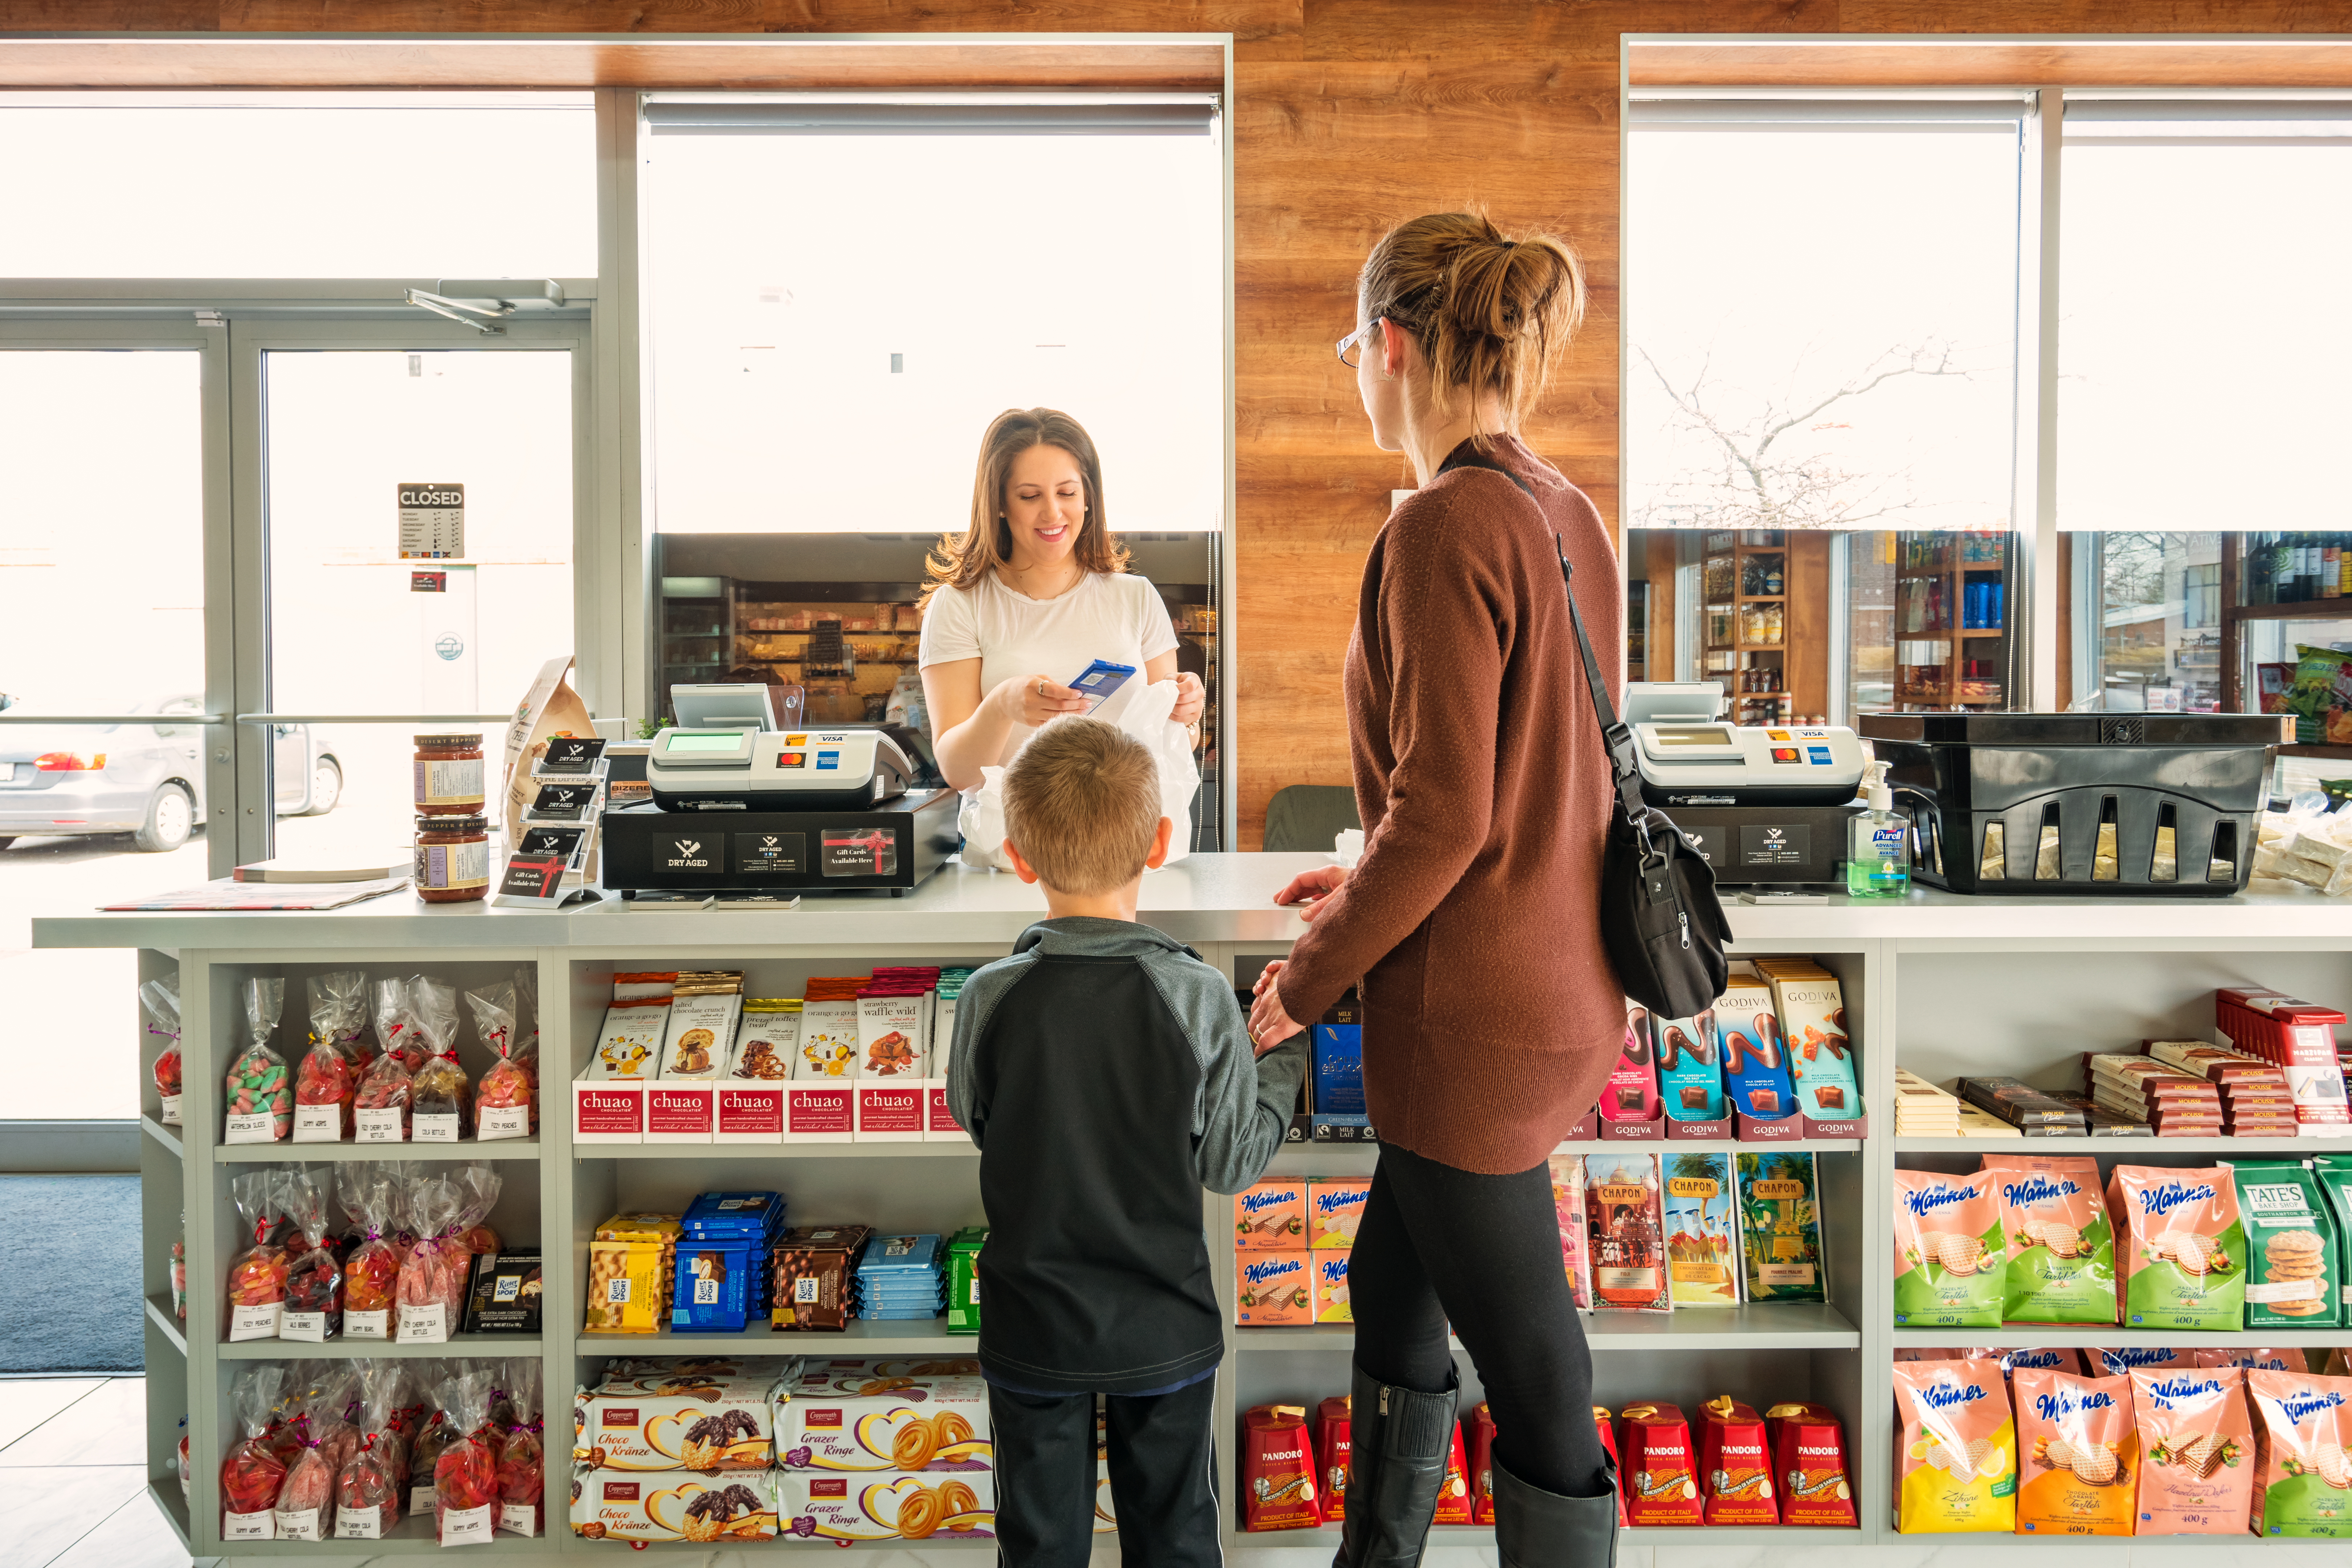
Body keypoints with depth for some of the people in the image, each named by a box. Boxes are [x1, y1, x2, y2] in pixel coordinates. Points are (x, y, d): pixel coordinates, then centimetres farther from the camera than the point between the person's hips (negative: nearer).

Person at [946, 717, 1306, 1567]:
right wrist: (1284, 1055, 3)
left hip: (1033, 1333, 1)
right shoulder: (1199, 996, -19)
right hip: (1165, 1330, 0)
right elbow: (1233, 1161, -11)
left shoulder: (991, 999, -17)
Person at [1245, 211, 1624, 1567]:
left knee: (1534, 1385, 6)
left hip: (1477, 1012, -10)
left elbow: (1442, 816, -22)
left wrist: (1309, 979, -9)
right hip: (1567, 986, 10)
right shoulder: (1569, 515, 9)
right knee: (1394, 1292, 26)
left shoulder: (1445, 527, -19)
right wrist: (1370, 888, 19)